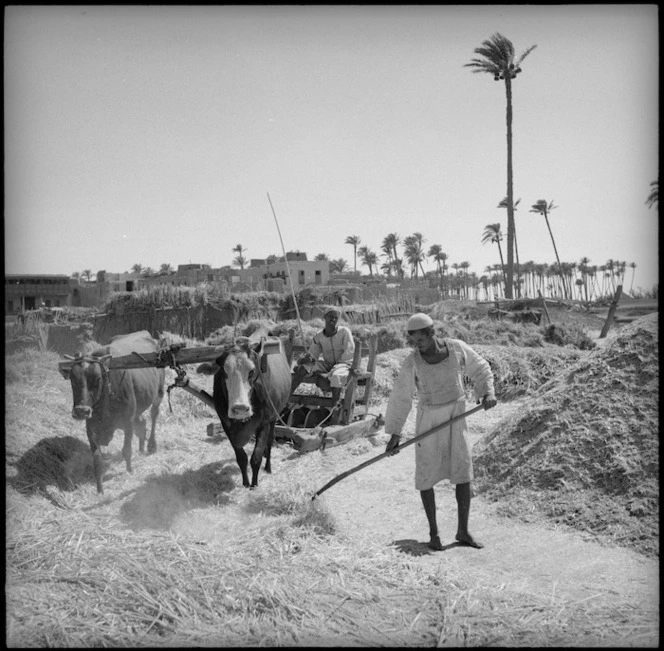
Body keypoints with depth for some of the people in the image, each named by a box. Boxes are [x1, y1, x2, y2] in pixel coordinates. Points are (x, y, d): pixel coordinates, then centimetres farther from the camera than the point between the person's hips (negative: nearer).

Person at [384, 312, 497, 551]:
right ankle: (433, 532, 18)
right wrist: (394, 434, -6)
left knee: (464, 473, 1)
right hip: (428, 420, -2)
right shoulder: (412, 364, -16)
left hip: (456, 417, 2)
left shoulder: (457, 348, -10)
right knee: (426, 477, 1)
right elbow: (400, 398, -8)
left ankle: (463, 531, 16)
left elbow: (480, 370, 7)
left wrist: (487, 392, -10)